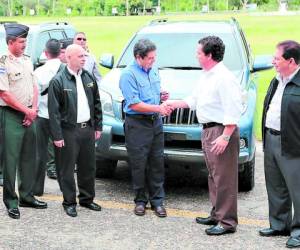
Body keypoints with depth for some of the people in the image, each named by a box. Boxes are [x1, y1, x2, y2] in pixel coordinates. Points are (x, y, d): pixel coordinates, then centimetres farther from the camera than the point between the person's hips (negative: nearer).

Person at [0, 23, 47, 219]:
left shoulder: (27, 60, 12)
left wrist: (33, 110, 0)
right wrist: (27, 111, -12)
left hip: (29, 115, 7)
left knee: (29, 157, 13)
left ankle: (27, 196, 24)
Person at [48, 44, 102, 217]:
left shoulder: (89, 77, 8)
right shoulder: (58, 81, -10)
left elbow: (97, 103, 15)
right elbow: (54, 111, -11)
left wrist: (98, 126, 12)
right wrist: (57, 136, -13)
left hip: (88, 128, 6)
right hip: (68, 131, -5)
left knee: (88, 167, 14)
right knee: (67, 169, 3)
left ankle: (87, 198, 28)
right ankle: (69, 202, 16)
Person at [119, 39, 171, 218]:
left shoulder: (154, 71, 12)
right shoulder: (129, 74, -11)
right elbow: (134, 104, -17)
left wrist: (161, 96, 2)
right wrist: (157, 108, -19)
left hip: (156, 122, 6)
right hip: (137, 124, -6)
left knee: (157, 162, 6)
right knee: (139, 164, 2)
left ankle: (157, 200, 14)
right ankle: (140, 200, 15)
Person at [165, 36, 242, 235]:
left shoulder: (224, 78, -17)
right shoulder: (206, 76, 15)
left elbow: (233, 110, -22)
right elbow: (194, 100, 27)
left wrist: (225, 136, -25)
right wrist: (173, 104, 27)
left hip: (222, 131, -10)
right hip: (208, 130, 10)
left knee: (224, 178, -6)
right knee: (214, 176, 18)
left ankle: (227, 222, 0)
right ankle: (217, 214, 29)